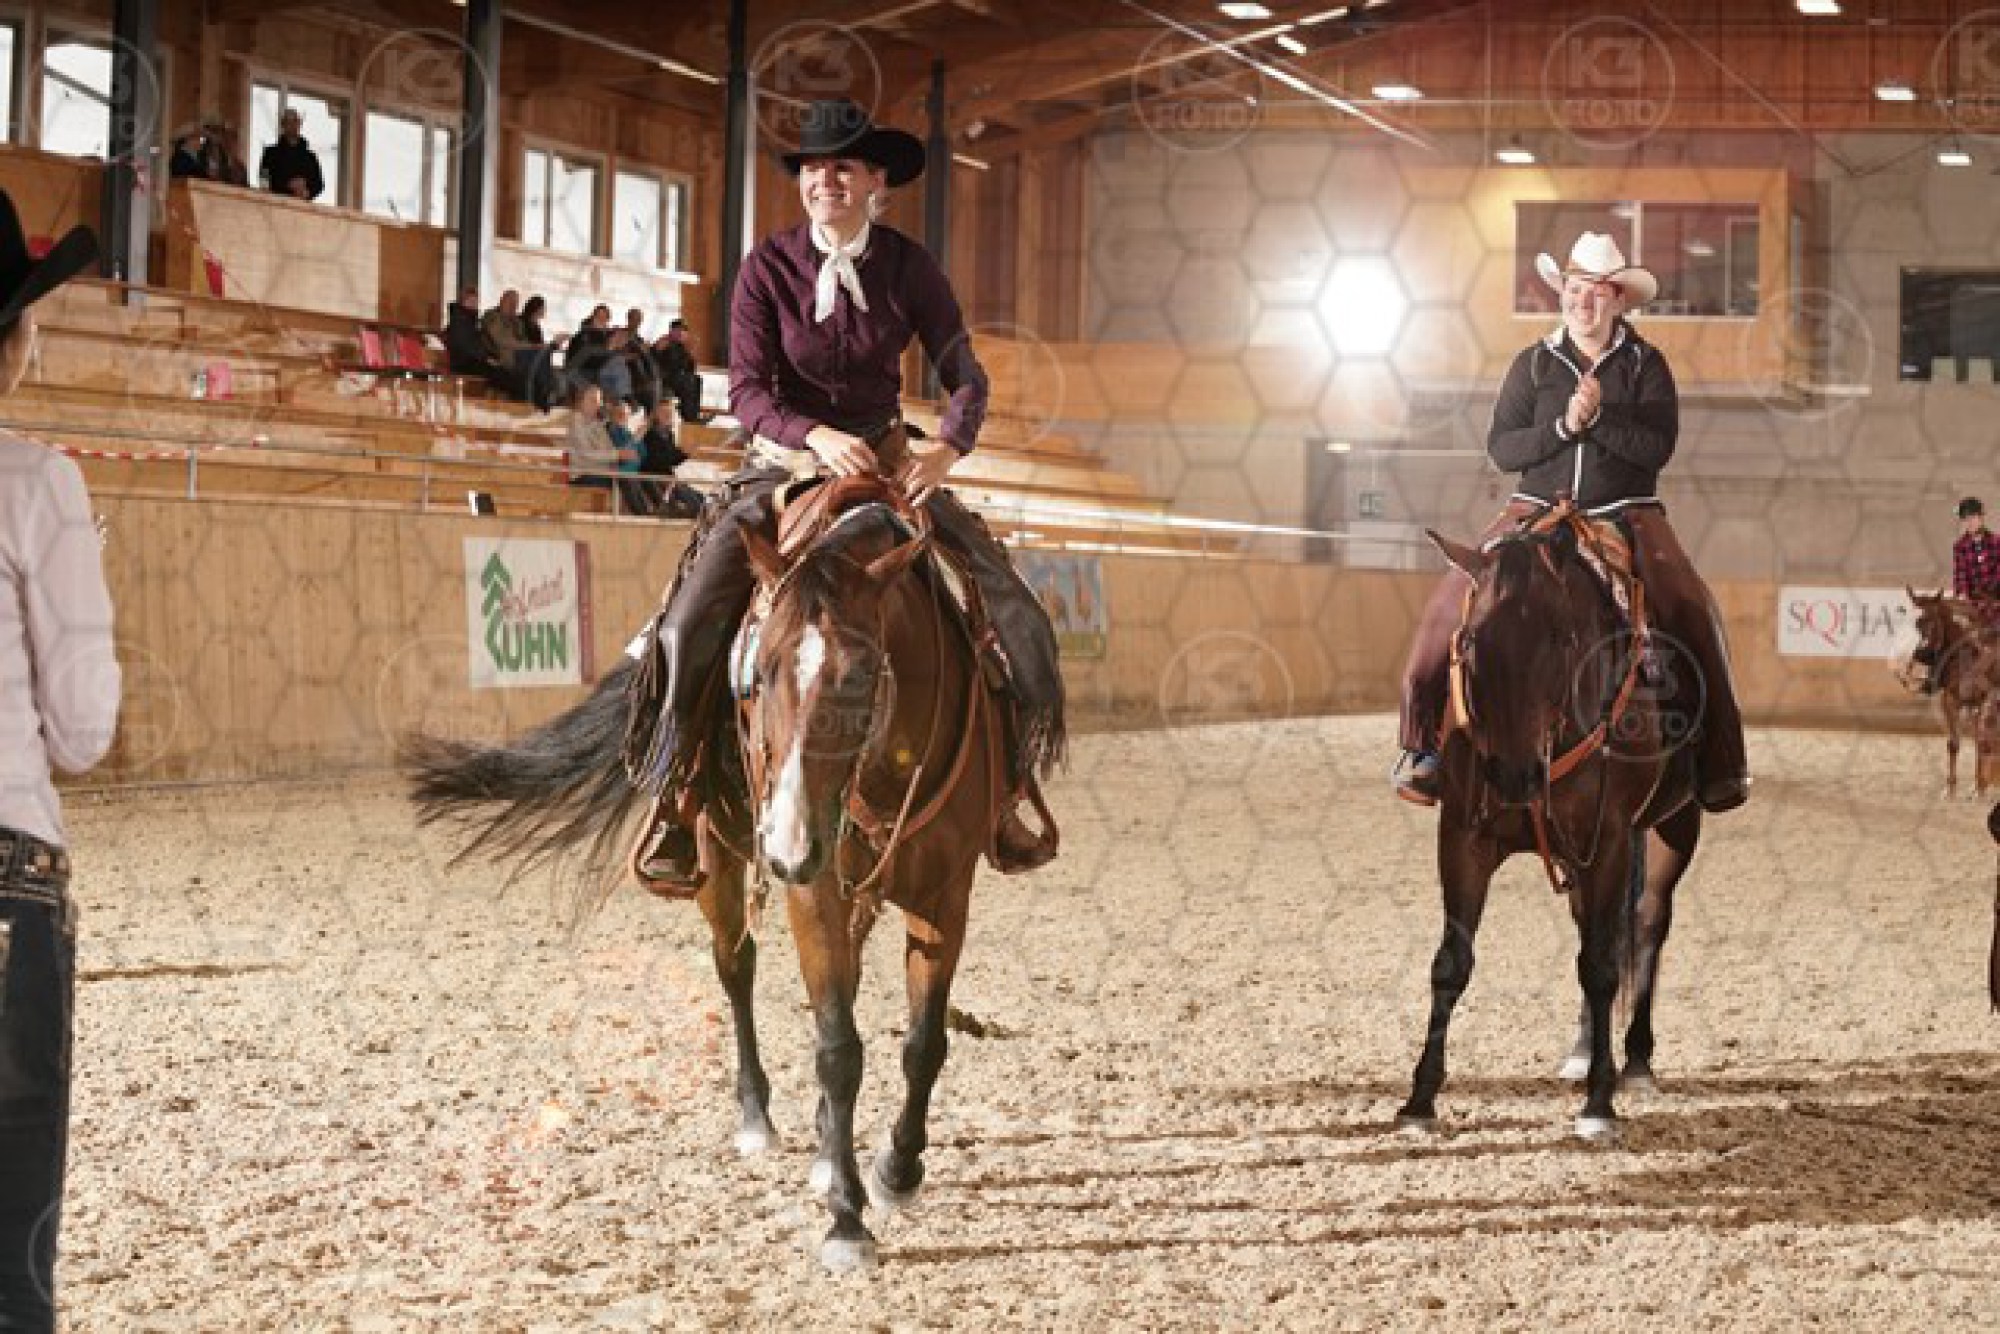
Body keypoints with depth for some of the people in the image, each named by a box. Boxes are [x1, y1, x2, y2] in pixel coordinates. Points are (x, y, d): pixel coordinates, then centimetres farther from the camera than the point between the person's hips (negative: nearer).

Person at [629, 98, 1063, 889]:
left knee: (1018, 617, -9)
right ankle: (672, 798, -5)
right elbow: (746, 389, -13)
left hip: (888, 461, 2)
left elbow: (965, 378, -5)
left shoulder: (909, 268, -5)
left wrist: (948, 448, -26)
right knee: (690, 624, -22)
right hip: (786, 460, -2)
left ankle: (1004, 790, 9)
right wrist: (816, 436, -32)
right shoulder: (768, 268, -9)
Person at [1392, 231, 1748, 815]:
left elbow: (1658, 448, -7)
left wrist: (1600, 417, -20)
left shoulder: (1645, 365, 4)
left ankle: (1716, 764, -12)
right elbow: (1501, 446, 0)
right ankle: (1424, 745, -6)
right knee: (1454, 603, -18)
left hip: (1626, 514, -1)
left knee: (1690, 612, -23)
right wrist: (1562, 426, -14)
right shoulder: (1533, 364, 6)